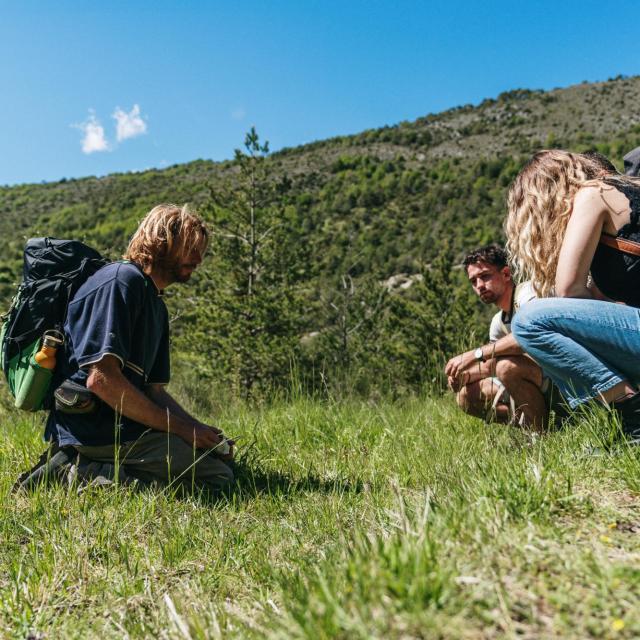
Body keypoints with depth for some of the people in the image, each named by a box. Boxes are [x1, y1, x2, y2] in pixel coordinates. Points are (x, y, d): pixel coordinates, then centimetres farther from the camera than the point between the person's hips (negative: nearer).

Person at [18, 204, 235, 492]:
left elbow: (154, 390, 16)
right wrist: (181, 428, -16)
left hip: (119, 424, 10)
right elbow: (101, 378, -22)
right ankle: (88, 475, -12)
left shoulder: (157, 306, 19)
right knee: (218, 476, -14)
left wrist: (199, 430, 0)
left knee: (220, 454, 18)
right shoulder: (123, 279, -12)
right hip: (95, 429, -10)